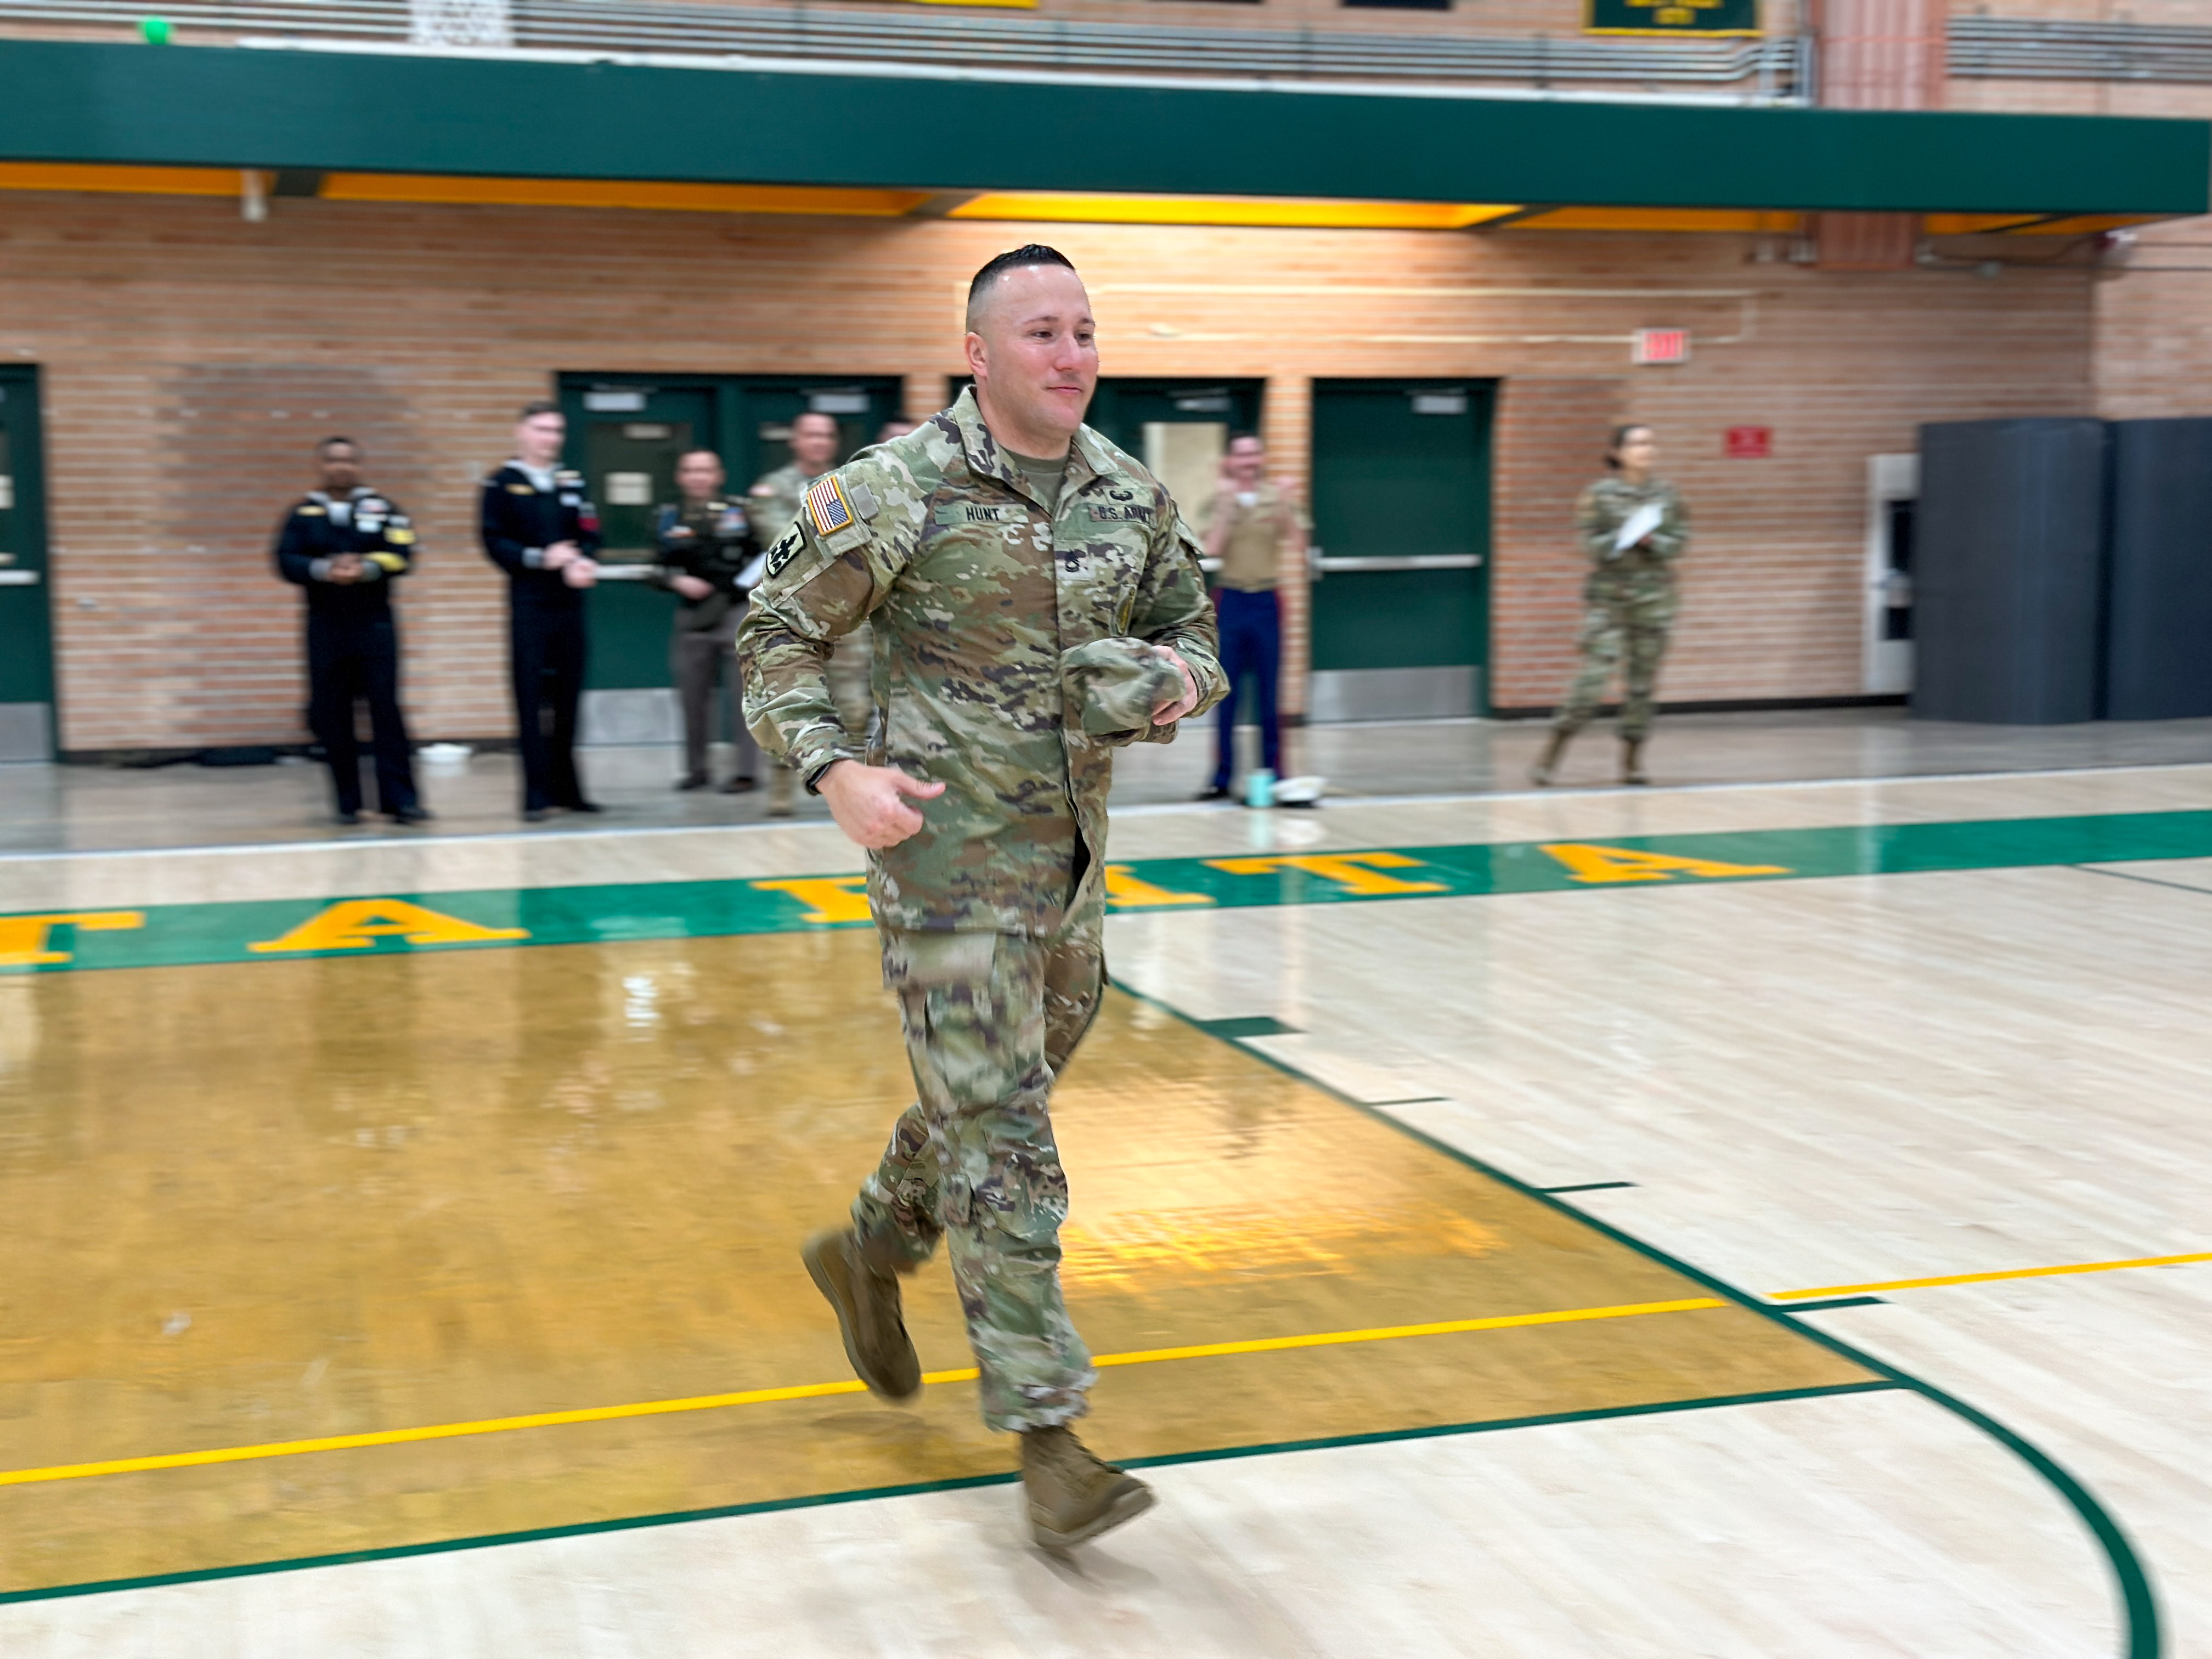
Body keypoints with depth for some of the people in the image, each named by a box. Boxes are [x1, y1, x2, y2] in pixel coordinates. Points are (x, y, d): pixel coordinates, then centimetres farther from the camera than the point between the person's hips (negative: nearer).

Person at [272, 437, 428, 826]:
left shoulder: (381, 508, 5)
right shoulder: (303, 513, 7)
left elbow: (402, 555, -5)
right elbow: (287, 561, -4)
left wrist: (365, 568, -21)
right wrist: (325, 570, -21)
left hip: (375, 623, -1)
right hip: (326, 628, 1)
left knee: (386, 707, -7)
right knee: (331, 715, 3)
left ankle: (400, 799, -6)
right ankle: (348, 803, 12)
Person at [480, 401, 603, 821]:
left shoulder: (571, 483, 14)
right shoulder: (503, 484, 1)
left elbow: (590, 535, 10)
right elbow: (495, 544, -5)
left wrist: (583, 562, -11)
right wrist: (541, 558, -17)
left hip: (569, 602, 4)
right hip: (528, 601, -4)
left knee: (568, 697, 8)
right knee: (531, 697, -5)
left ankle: (566, 787, 17)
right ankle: (537, 793, -3)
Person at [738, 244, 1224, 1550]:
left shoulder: (1132, 495, 5)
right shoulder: (901, 490, -11)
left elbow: (1195, 629, 18)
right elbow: (778, 638, -5)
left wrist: (1180, 680, -6)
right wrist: (836, 770, -19)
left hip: (1074, 862, 6)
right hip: (950, 863, -6)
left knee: (995, 1101, 21)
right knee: (1002, 1145, -6)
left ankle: (870, 1251, 48)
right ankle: (1046, 1437, 1)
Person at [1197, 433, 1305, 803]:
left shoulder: (1278, 498, 3)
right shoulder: (1220, 501, 1)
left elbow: (1298, 546, -9)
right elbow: (1212, 549, -14)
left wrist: (1286, 508, -22)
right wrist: (1226, 500, -18)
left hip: (1266, 602, 1)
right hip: (1230, 599, -1)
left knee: (1268, 693, 4)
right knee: (1227, 693, 1)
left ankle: (1273, 773, 9)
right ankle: (1222, 777, 4)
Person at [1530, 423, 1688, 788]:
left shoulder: (1668, 494, 7)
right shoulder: (1600, 494, -2)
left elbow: (1680, 539, 5)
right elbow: (1590, 542, -5)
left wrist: (1651, 541, -13)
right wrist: (1625, 539, -20)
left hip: (1654, 597, 3)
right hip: (1608, 596, -3)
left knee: (1643, 679, 5)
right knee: (1594, 673, -11)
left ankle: (1632, 759, 14)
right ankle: (1552, 755, -3)